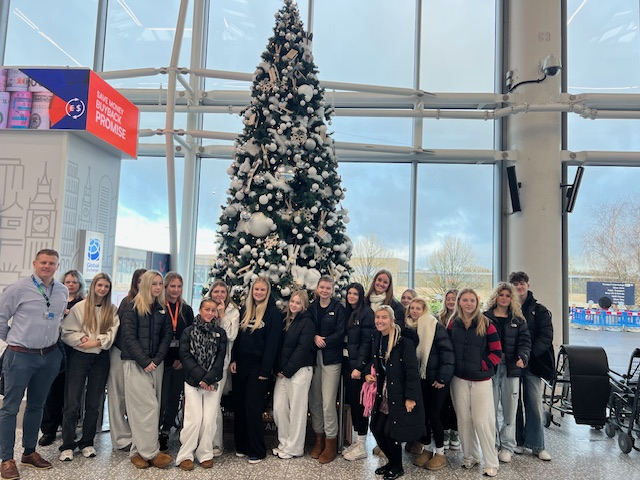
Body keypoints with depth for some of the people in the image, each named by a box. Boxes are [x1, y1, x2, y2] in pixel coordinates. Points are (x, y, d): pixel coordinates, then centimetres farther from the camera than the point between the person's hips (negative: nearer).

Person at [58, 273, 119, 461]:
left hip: (101, 358, 2)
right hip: (79, 356, -2)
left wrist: (96, 342, -17)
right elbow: (67, 332, -3)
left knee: (94, 402, 9)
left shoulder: (112, 310, 5)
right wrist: (81, 339, -19)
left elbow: (112, 333, -4)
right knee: (72, 402, -1)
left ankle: (87, 442, 21)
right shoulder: (79, 307, 1)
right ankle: (67, 445, 10)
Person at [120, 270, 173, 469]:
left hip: (156, 364, 5)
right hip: (136, 364, -5)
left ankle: (139, 451, 13)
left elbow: (166, 337, 6)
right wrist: (144, 361, -15)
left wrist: (156, 360, -7)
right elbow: (129, 337, -10)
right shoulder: (133, 307, -3)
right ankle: (151, 453, -2)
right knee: (148, 406, -9)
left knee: (148, 408, 5)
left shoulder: (163, 309, 10)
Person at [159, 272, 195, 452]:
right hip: (163, 361, -4)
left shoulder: (186, 310, 9)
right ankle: (155, 433, 11)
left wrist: (183, 359, -3)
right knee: (162, 399, -3)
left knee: (174, 398, 9)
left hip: (180, 362, 4)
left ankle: (166, 433, 22)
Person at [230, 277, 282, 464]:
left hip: (258, 367, -5)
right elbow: (237, 336, 13)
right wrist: (233, 360, 3)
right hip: (240, 364, 6)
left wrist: (265, 370, -15)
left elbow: (272, 342, -11)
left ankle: (257, 451, 8)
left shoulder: (273, 312, -6)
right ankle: (241, 446, 23)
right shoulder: (245, 310, 11)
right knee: (239, 406, 9)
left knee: (252, 407, -5)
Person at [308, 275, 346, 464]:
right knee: (314, 400, 7)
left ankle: (331, 443, 9)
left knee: (328, 402, -5)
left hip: (331, 358, -4)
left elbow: (340, 333, -6)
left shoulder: (338, 308, 1)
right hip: (313, 357, 4)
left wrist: (323, 341, -13)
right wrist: (314, 338, -10)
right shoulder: (311, 307, 11)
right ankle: (319, 439, 23)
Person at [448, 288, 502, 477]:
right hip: (459, 379, 3)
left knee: (482, 421, -2)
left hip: (481, 379, -3)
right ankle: (469, 456, 27)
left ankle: (491, 463, 12)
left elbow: (497, 352, -4)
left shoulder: (486, 324, -5)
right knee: (464, 420, 10)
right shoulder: (453, 324, 4)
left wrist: (483, 365, -12)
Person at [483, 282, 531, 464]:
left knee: (510, 408, 6)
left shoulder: (518, 320, 11)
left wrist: (523, 357, -16)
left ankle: (507, 447, 18)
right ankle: (493, 445, 15)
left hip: (511, 368, 2)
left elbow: (524, 341, 3)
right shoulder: (485, 318, 3)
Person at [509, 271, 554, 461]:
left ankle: (537, 446, 13)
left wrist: (528, 354, -17)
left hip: (531, 363, -1)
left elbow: (546, 336, -7)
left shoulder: (539, 310, 2)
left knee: (534, 404, 1)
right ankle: (518, 441, 21)